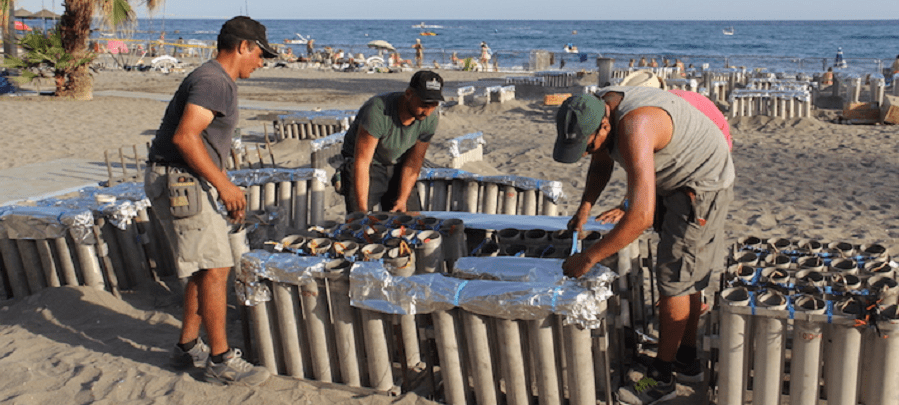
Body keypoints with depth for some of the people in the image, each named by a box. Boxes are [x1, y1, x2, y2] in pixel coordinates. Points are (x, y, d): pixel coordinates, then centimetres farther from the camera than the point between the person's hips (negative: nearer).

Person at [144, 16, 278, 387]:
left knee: (205, 268, 15)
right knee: (214, 269, -8)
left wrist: (224, 189, 20)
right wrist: (223, 184, -22)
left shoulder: (217, 81, 18)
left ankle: (188, 348, 24)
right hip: (179, 184, -11)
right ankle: (221, 361, 0)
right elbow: (185, 136, -26)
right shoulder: (213, 81, -15)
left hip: (191, 184, 11)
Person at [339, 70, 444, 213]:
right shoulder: (378, 111, -34)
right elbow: (362, 162, -32)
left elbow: (413, 164, -6)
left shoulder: (430, 120, -17)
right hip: (367, 165, -4)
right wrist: (363, 211, -33)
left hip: (396, 165, 5)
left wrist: (402, 200, -11)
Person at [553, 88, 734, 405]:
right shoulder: (597, 109, -9)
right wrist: (585, 207, -3)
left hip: (702, 185, -10)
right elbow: (601, 164, 12)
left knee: (675, 276, -6)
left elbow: (641, 216, -44)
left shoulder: (634, 129, -39)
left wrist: (588, 259, -37)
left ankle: (661, 378, 6)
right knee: (686, 274, 17)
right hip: (673, 184, 10)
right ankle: (687, 361, 30)